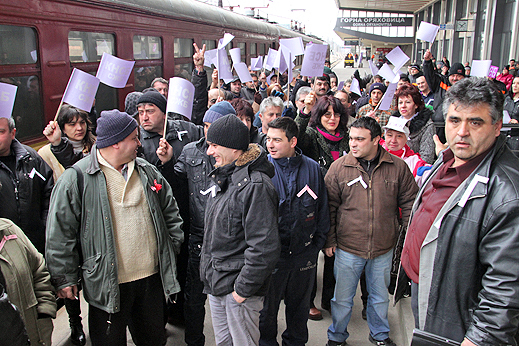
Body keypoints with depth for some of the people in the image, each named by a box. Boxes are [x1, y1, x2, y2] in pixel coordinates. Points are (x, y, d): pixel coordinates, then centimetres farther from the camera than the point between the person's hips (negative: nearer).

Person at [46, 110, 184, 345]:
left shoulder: (147, 171, 4)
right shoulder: (77, 178, -12)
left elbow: (170, 210, 15)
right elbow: (60, 233, -8)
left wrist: (175, 245, 10)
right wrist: (64, 278, -7)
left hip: (152, 278, 5)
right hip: (107, 284, -4)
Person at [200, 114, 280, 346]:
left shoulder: (255, 185, -22)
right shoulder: (222, 177, 7)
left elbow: (264, 246, -26)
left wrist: (243, 288, -19)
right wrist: (210, 273, 17)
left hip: (239, 288, -8)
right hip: (215, 283, 9)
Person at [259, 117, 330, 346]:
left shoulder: (312, 169, -3)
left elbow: (322, 210, 5)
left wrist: (317, 244, 4)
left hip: (304, 255, 2)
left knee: (300, 306, 21)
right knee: (267, 309, 14)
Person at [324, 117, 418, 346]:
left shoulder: (398, 167, -4)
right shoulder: (338, 167, -6)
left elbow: (409, 202, 5)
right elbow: (329, 207, -2)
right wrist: (329, 240, -1)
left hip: (384, 249, 2)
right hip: (347, 248, -1)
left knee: (380, 296, 21)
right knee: (342, 297, 12)